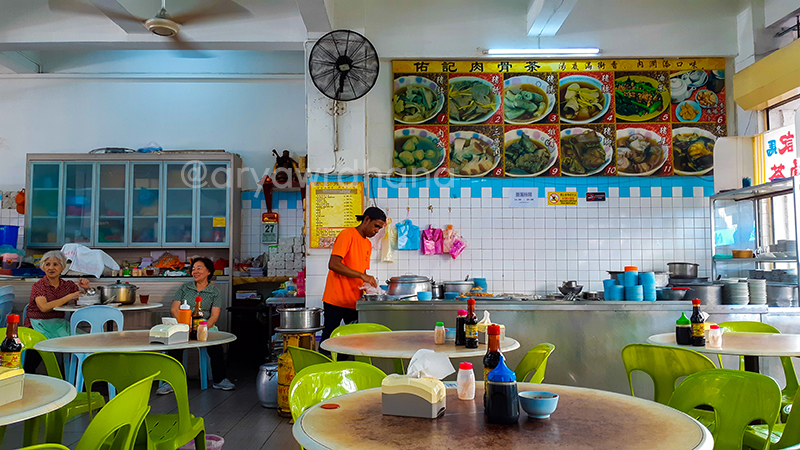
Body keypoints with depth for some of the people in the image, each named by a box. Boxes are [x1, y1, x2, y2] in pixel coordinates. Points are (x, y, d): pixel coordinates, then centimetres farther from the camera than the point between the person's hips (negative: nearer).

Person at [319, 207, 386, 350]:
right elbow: (333, 264, -20)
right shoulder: (347, 235, -9)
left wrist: (368, 285, 1)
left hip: (354, 301, 7)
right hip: (336, 300, -7)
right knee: (329, 338, -1)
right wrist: (362, 275, -24)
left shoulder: (368, 244, 17)